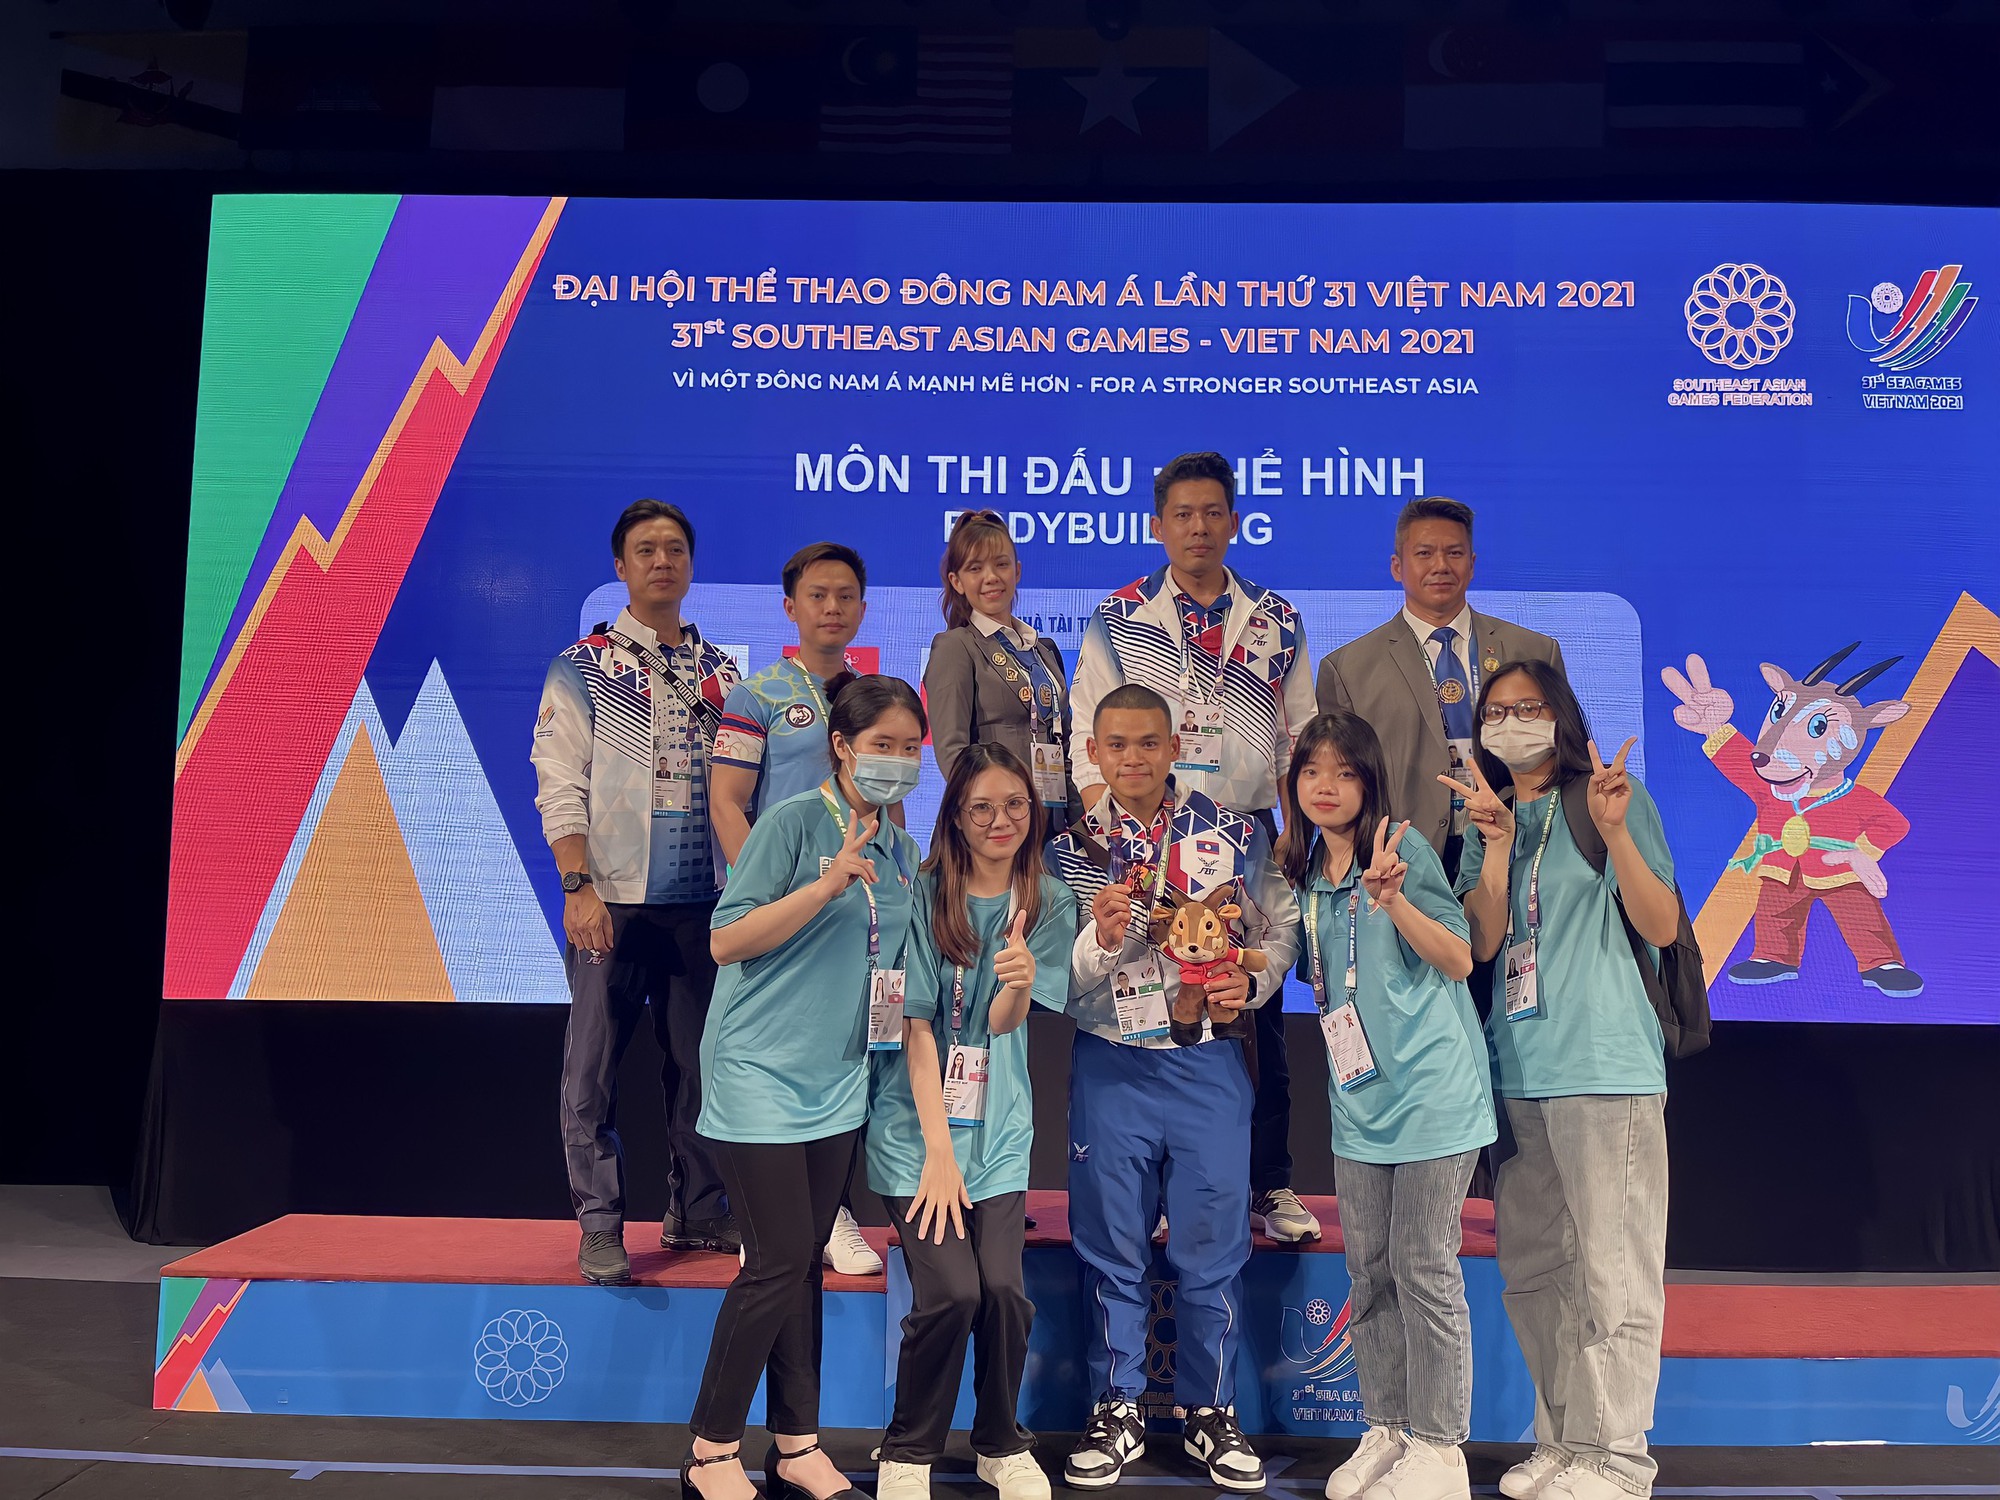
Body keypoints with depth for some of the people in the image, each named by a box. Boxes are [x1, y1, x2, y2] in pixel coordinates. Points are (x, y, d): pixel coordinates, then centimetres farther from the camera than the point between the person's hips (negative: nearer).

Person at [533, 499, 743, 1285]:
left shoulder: (721, 670, 13)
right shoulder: (583, 666, 3)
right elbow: (560, 785, -4)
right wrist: (579, 886, -14)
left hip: (700, 898, 3)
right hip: (613, 897, -3)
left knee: (698, 1059, 9)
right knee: (594, 1064, 0)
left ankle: (697, 1212, 22)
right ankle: (600, 1226, 11)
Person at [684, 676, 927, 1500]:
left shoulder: (898, 848, 10)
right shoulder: (794, 820, -12)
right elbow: (727, 941, -17)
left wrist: (897, 998, 5)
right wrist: (830, 883, -24)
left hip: (835, 1083, 6)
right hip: (759, 1074, -6)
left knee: (804, 1267, 12)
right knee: (777, 1265, -4)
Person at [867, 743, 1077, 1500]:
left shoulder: (1048, 903, 1)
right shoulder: (921, 895, -8)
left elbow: (1004, 1022, -7)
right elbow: (916, 1025, -9)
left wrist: (1019, 979, -31)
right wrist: (938, 1150, -13)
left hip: (998, 1121, 3)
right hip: (918, 1121, -2)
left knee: (1004, 1289, -11)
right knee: (952, 1292, -15)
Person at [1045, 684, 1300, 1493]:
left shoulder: (1234, 834, 1)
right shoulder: (1070, 849, 1)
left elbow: (1282, 927, 8)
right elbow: (1054, 981, -1)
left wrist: (1250, 981, -10)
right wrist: (1100, 938, -20)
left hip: (1209, 1062, 0)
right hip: (1110, 1065, 0)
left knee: (1212, 1247, 8)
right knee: (1112, 1248, 10)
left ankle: (1210, 1412, 27)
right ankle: (1117, 1411, 27)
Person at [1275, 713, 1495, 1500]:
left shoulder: (1404, 846, -9)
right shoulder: (1307, 875, 10)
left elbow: (1458, 960, -15)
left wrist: (1392, 896, -27)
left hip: (1430, 1090, -6)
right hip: (1357, 1099, 7)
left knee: (1424, 1269, 0)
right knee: (1369, 1271, 13)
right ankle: (1384, 1431, 27)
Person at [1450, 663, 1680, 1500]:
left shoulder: (1615, 796, 1)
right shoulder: (1488, 819, 14)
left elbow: (1663, 928, -5)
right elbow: (1482, 942, 1)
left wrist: (1615, 832, -18)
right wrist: (1497, 844, -10)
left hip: (1606, 1066, -5)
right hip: (1516, 1070, 6)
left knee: (1612, 1273, 0)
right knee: (1532, 1270, 13)